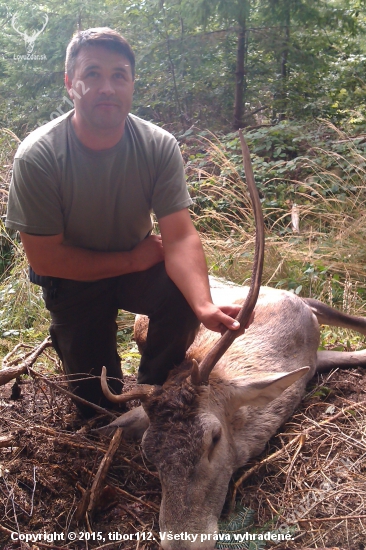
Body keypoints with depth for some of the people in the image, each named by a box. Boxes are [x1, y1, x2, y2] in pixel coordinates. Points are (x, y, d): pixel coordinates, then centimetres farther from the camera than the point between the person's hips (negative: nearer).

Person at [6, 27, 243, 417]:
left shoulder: (159, 146, -20)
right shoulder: (36, 156, -25)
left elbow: (180, 238, -27)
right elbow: (45, 258, -21)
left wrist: (205, 306, -45)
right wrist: (133, 259, -20)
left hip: (138, 262, 2)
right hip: (72, 276, -2)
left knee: (185, 295, -29)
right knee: (97, 399, -3)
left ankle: (150, 388, 3)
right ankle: (66, 332, 31)